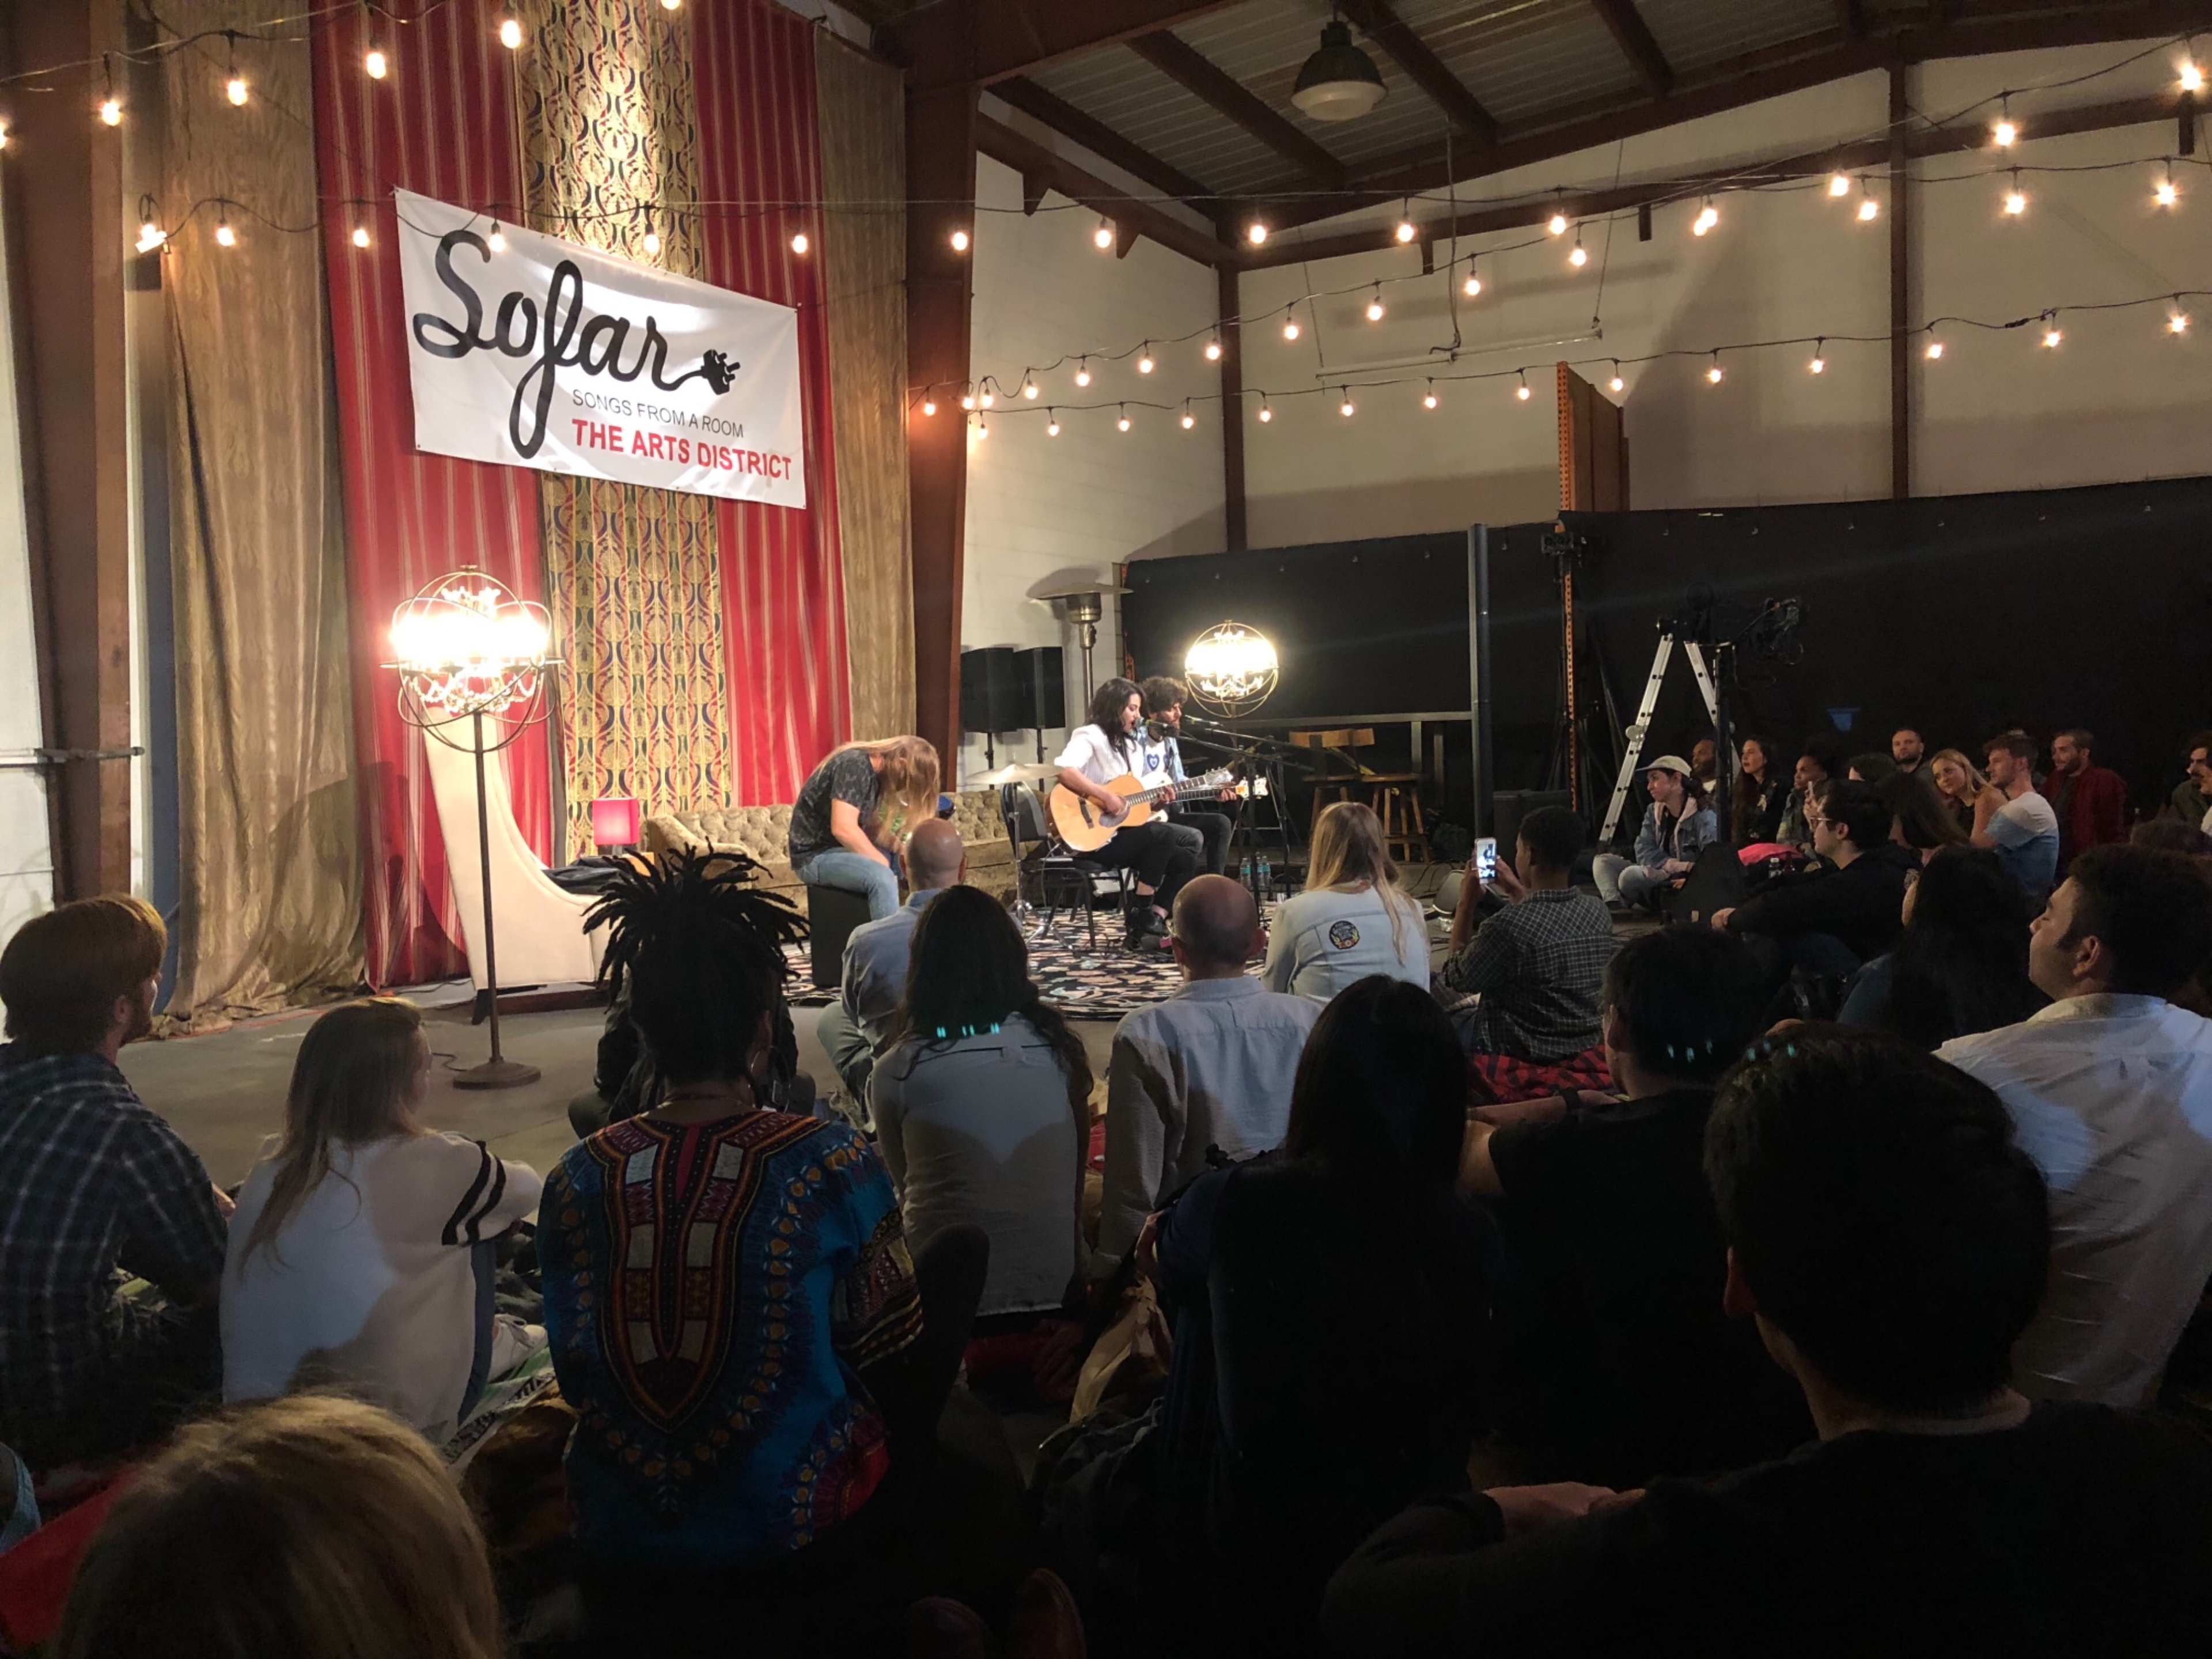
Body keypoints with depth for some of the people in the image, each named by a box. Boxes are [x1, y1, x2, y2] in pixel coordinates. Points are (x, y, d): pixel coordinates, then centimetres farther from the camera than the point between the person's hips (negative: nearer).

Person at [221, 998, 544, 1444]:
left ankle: (489, 1343, 37)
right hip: (385, 1421, -5)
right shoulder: (419, 1165, -14)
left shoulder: (271, 1170, -1)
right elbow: (527, 1190, 5)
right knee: (472, 1220, 9)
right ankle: (492, 1345, 26)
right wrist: (477, 1169, 27)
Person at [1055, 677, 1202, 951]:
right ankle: (1142, 916, -14)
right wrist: (1106, 796, -29)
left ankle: (1153, 923, -7)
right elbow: (1063, 771, -30)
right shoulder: (1090, 736, -10)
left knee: (1186, 859, -3)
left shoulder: (1129, 745, 18)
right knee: (1164, 834, -25)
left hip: (1126, 831, 9)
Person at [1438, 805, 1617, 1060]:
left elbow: (1455, 981, -12)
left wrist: (1467, 900, -7)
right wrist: (1518, 893, 16)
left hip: (1523, 1051, -7)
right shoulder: (1598, 912, -9)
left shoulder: (1509, 925, -30)